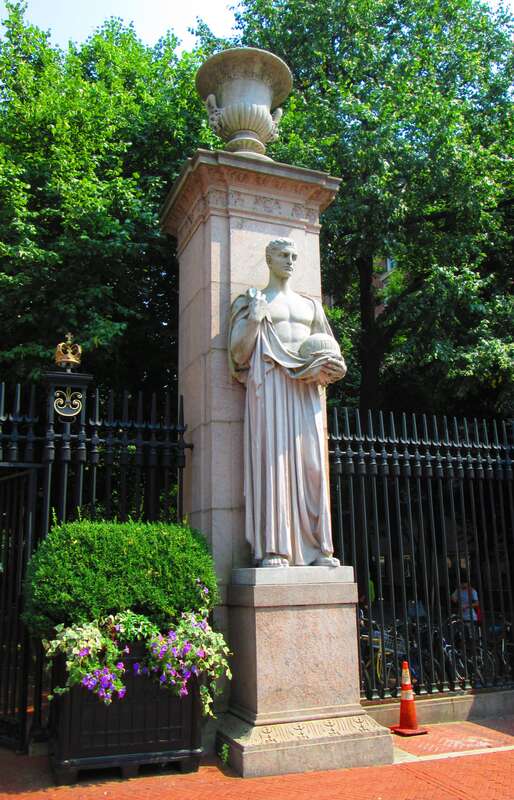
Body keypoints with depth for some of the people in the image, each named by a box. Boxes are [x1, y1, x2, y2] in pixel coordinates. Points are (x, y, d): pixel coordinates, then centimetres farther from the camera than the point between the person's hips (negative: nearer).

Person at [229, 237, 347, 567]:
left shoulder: (311, 305, 24)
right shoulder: (252, 301, 12)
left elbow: (331, 353, 24)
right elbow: (238, 355, 2)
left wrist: (324, 367, 1)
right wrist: (254, 320, -12)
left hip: (306, 389, 4)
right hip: (270, 384, -4)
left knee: (312, 463, -2)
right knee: (273, 459, -12)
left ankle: (318, 546, -1)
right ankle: (273, 549, -12)